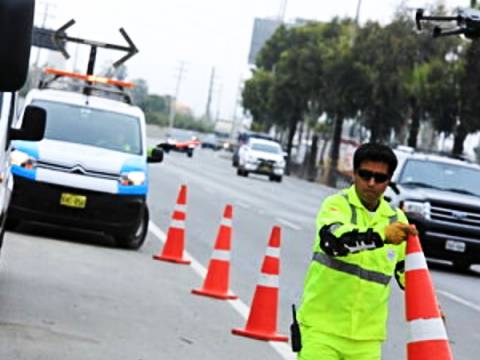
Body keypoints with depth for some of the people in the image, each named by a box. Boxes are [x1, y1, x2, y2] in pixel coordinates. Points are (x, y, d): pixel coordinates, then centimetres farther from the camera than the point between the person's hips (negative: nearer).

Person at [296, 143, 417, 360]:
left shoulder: (396, 219, 9)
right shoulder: (337, 204, -7)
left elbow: (407, 271, 22)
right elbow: (332, 238, -30)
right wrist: (380, 235, -44)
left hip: (367, 335, 4)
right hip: (321, 325, -4)